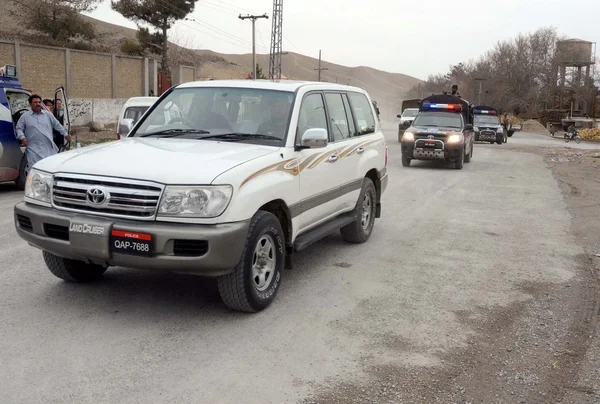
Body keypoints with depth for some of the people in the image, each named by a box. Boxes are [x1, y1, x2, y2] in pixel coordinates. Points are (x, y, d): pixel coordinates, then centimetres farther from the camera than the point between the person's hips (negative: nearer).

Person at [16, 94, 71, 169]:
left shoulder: (48, 114, 10)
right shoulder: (25, 116, 3)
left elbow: (57, 125, 17)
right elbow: (19, 128, 6)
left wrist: (65, 134, 17)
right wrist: (22, 138, -10)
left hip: (49, 148, 2)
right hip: (34, 150, -2)